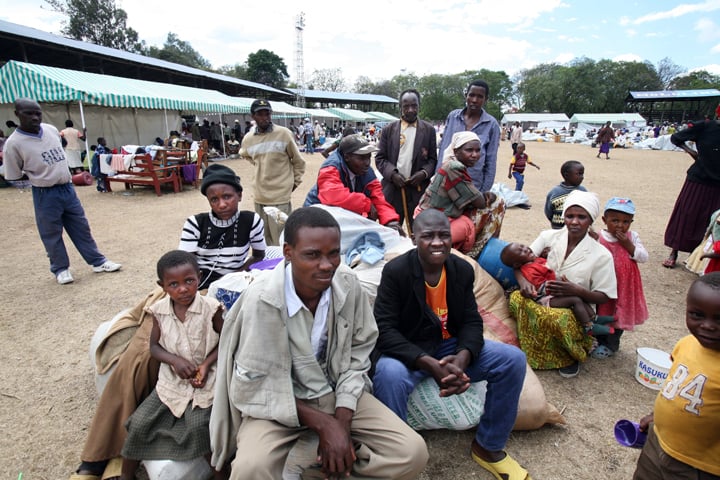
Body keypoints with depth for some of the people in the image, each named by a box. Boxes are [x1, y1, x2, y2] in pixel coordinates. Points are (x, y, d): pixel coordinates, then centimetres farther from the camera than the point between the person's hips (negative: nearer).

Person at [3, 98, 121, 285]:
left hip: (68, 188, 5)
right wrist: (39, 178, -5)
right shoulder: (14, 143, -13)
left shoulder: (51, 129, 2)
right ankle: (61, 269, 22)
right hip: (45, 195, -5)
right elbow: (14, 177, -6)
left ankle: (98, 262, 20)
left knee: (81, 228, 11)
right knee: (52, 235, 7)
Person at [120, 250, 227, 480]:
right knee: (139, 422, 1)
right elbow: (154, 346, 3)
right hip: (171, 380, 4)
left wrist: (207, 364, -20)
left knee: (197, 426, -21)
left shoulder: (210, 308, -17)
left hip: (205, 380, -4)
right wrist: (175, 360, -16)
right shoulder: (159, 310, -6)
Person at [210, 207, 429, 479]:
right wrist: (322, 423, -18)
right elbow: (254, 387, -16)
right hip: (276, 402, -2)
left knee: (413, 452, -10)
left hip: (338, 393, 3)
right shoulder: (262, 300, -24)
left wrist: (342, 422, -13)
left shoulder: (348, 283, -14)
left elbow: (357, 356, -3)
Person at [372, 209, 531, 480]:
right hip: (409, 352, -5)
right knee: (389, 374, -37)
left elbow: (472, 322, -1)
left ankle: (488, 446, 11)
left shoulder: (463, 270, -2)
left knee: (513, 359, -10)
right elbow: (384, 330, -21)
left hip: (451, 346, 5)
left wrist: (462, 358, -24)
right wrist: (430, 365, -32)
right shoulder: (395, 271, -18)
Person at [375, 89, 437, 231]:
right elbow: (380, 158, 5)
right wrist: (392, 174, -12)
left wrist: (424, 173, -11)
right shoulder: (389, 129, 6)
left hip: (418, 189, 0)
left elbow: (433, 159, 9)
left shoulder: (429, 130, 7)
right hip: (392, 188, 0)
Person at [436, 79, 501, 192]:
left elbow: (491, 161, 0)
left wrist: (485, 191, -1)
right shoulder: (452, 116, 3)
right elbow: (443, 148, 7)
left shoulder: (492, 124, -3)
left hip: (473, 185, -2)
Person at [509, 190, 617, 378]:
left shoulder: (601, 255, -8)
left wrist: (576, 290, -25)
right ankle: (531, 351, -5)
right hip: (542, 302, 3)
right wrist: (522, 281, -25)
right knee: (516, 297, -29)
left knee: (559, 318, -37)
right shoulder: (549, 237, -1)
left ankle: (572, 356, -1)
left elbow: (603, 297, -5)